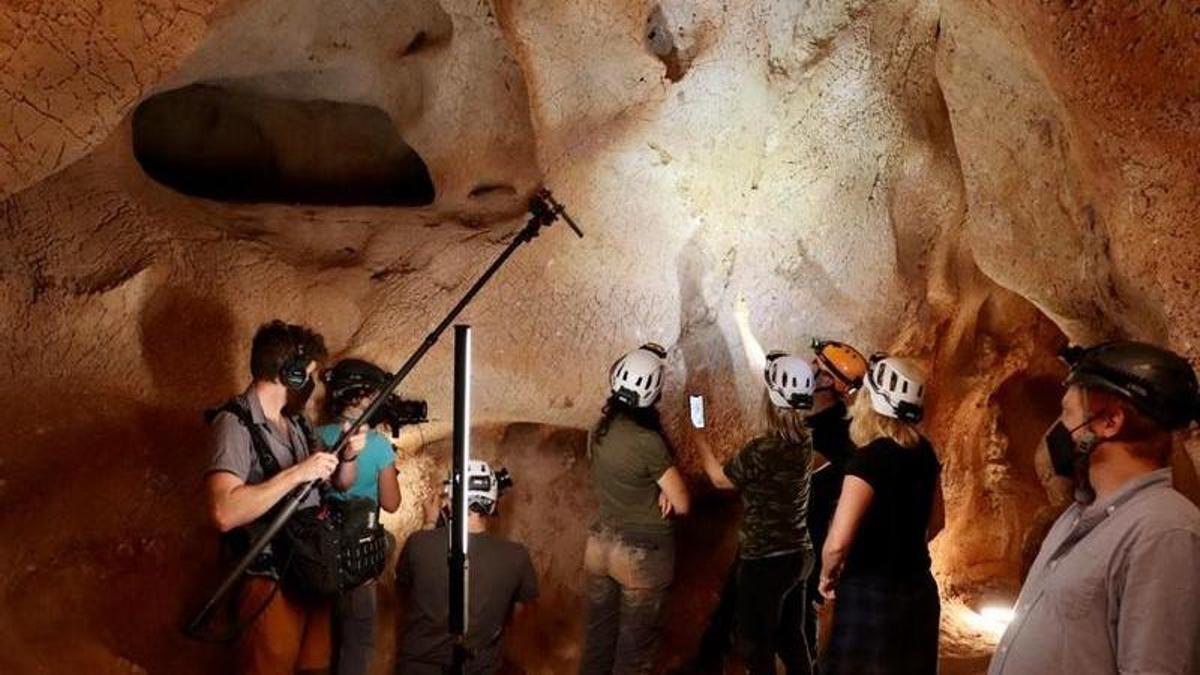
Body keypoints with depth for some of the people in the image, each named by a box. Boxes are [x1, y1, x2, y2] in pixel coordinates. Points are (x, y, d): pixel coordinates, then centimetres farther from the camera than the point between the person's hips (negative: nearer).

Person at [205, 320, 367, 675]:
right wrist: (296, 473, -28)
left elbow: (339, 484, 18)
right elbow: (224, 513, -30)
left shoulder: (296, 422, 10)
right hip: (272, 584, -8)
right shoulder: (236, 424, -16)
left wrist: (348, 457, -4)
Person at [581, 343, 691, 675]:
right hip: (642, 552, -6)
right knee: (634, 646, 8)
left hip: (601, 542, 7)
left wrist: (659, 491, -3)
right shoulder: (648, 441, -23)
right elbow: (682, 504, -16)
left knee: (598, 636, 17)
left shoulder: (599, 431, -2)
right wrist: (666, 490, 2)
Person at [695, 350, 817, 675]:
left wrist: (699, 440, 7)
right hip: (798, 555, 7)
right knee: (792, 639, 19)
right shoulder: (804, 441, -1)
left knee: (755, 646, 6)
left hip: (765, 561, -7)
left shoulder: (763, 450, -24)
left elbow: (720, 479, -6)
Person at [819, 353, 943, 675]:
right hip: (918, 590, 8)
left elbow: (837, 543, -26)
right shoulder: (924, 452, 2)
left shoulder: (869, 460, -21)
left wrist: (827, 577, -8)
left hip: (871, 597, -8)